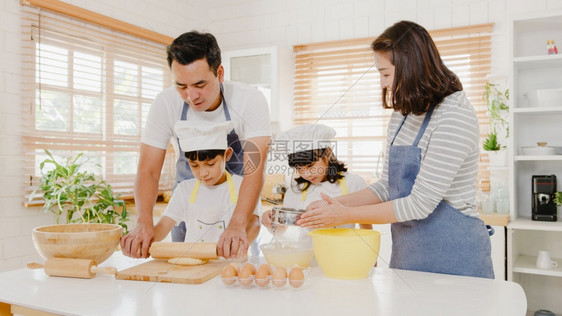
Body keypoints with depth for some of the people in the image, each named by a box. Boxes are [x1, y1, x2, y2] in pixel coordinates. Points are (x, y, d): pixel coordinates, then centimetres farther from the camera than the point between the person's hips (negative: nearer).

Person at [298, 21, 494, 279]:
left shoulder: (455, 116, -19)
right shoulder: (401, 114, 7)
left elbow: (419, 205, -21)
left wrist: (346, 215, -16)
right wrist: (336, 204, -2)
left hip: (453, 257, -7)